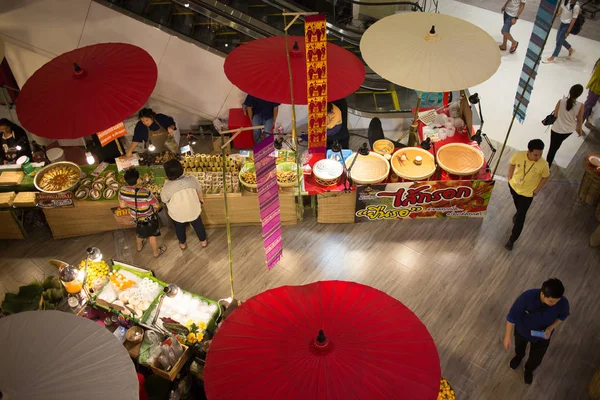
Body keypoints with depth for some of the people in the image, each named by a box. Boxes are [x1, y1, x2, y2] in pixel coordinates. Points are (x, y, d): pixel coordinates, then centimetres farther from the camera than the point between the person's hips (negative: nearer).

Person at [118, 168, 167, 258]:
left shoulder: (122, 191, -25)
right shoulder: (145, 193, -40)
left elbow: (122, 205, -8)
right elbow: (156, 205, -25)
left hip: (135, 216, 5)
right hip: (148, 217, -5)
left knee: (140, 231, 35)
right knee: (152, 234, 23)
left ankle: (139, 246, 62)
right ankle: (156, 252, 47)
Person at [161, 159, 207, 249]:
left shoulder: (167, 187, -30)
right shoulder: (191, 179, -25)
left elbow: (164, 200, -10)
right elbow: (199, 191, -7)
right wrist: (201, 199, 16)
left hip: (177, 213, -1)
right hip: (193, 210, 1)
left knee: (180, 228, 30)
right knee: (198, 225, 29)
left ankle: (182, 244, 54)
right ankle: (203, 241, 52)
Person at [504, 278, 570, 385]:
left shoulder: (563, 303, -35)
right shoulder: (527, 297, -41)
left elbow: (562, 316, -9)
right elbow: (512, 316, -25)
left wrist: (550, 328, -24)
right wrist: (507, 336, -17)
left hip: (542, 336, 1)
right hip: (522, 330, -1)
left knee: (536, 359, 26)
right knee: (519, 348, 33)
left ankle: (529, 370, 61)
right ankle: (518, 357, 69)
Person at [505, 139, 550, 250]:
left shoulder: (543, 165, -31)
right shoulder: (518, 155, -28)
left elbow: (545, 177, -11)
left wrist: (536, 191, -9)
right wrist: (510, 178, -2)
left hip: (527, 193, -2)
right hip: (513, 186, 3)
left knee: (520, 218, 6)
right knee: (518, 206, 34)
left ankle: (512, 240, 25)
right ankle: (519, 213, 69)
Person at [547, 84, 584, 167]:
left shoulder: (561, 101, -23)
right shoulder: (580, 106, -21)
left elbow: (555, 115, -9)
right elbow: (579, 120, -7)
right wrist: (580, 129, 10)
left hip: (557, 129, -3)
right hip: (569, 130, 3)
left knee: (552, 148, 14)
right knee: (556, 145, 30)